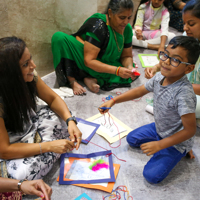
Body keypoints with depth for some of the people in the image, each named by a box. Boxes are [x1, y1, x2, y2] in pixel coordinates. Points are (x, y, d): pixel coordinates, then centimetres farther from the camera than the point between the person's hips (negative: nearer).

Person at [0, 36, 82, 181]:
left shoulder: (30, 76, -18)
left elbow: (53, 99, -4)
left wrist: (70, 121, -23)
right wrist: (49, 146, -32)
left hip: (28, 128, 6)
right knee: (22, 173, -33)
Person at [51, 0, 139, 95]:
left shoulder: (127, 28, -7)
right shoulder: (98, 25, -26)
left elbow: (126, 56, 1)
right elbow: (89, 61, -29)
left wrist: (129, 67, -23)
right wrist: (117, 70, -37)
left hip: (104, 64, 5)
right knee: (59, 37, -30)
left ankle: (93, 79, -24)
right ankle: (72, 81, -27)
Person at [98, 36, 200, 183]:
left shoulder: (184, 93, -37)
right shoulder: (160, 77, -15)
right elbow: (140, 90, 3)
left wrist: (159, 145, -29)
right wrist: (113, 101, -5)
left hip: (176, 140, -7)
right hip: (159, 128, 8)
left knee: (152, 175, -11)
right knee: (131, 139, 19)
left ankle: (182, 151, 10)